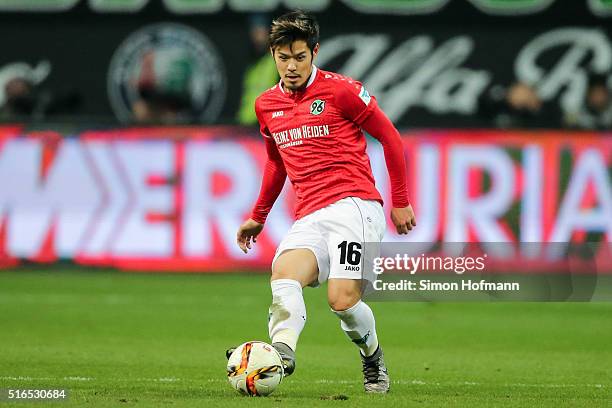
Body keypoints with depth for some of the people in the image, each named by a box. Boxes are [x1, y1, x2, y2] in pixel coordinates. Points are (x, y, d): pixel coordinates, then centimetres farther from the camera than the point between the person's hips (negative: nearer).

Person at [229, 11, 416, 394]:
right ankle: (282, 349, -52)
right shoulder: (266, 105, 16)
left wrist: (401, 202, 6)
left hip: (354, 204, -5)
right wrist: (258, 216, 36)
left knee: (342, 300, -19)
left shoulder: (341, 90, -2)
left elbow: (391, 138, 5)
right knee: (283, 275, -28)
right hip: (309, 217, 5)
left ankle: (373, 357, 12)